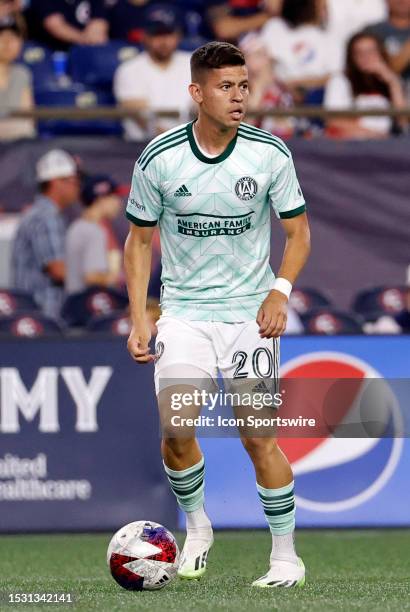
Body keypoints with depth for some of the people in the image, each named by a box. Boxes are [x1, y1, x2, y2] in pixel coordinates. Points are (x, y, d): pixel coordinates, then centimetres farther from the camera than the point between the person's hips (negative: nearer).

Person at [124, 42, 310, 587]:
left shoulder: (271, 154, -7)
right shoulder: (158, 159, -7)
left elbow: (298, 231, 4)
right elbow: (139, 239, 5)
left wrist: (280, 290, -13)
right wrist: (138, 321, -2)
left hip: (252, 311, -1)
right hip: (184, 311, 1)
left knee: (258, 436, -6)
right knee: (175, 432, -10)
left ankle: (286, 556, 7)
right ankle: (196, 528, 17)